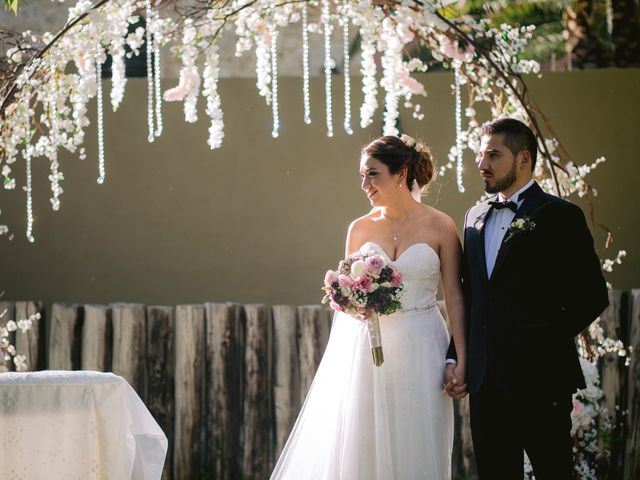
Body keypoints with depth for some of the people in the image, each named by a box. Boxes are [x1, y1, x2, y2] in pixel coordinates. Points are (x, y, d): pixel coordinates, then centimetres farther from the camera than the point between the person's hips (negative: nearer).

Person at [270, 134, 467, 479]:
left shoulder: (440, 227, -2)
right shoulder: (361, 228, 6)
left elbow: (454, 296, -2)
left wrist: (461, 359, -8)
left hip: (419, 351, -2)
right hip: (366, 350, 2)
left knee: (415, 450, 2)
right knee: (361, 450, 2)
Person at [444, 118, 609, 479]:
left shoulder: (561, 216, -5)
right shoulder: (475, 217, 14)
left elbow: (592, 295, -7)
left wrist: (548, 344, -10)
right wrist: (455, 359, 9)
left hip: (540, 380, -6)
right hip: (485, 380, 6)